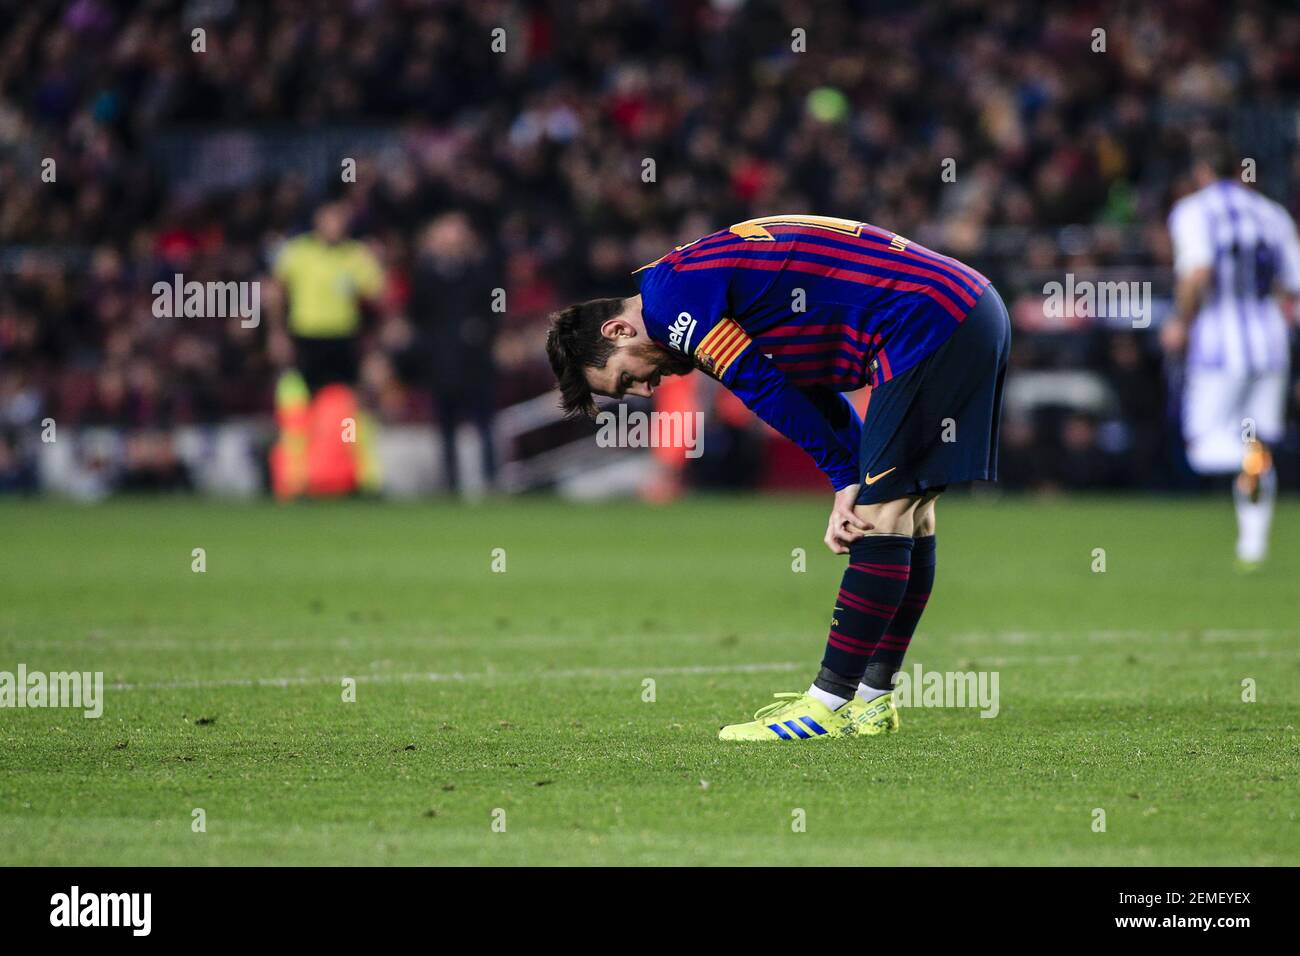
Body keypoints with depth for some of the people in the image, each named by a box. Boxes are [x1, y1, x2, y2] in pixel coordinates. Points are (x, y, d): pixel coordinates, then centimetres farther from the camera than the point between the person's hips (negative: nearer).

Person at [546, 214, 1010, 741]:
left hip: (933, 319, -10)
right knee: (909, 515, 13)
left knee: (883, 514, -8)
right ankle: (871, 702, 19)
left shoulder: (672, 295, -9)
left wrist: (846, 478, 4)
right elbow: (803, 386, 19)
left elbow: (768, 393, -7)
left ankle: (829, 704, -8)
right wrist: (854, 485, 9)